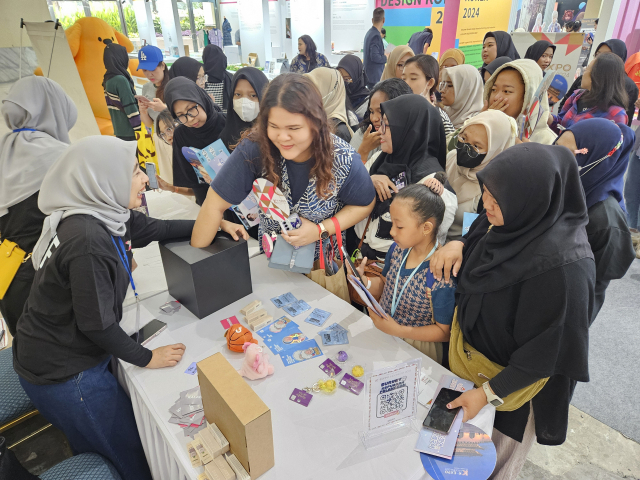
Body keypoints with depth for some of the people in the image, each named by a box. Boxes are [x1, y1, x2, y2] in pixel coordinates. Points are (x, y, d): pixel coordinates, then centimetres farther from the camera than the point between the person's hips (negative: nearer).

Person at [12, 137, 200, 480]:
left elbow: (156, 229, 8)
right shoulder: (87, 240, -32)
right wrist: (147, 357, -12)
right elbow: (96, 323, -25)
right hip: (63, 376, -8)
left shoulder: (106, 216, -7)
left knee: (92, 451, 29)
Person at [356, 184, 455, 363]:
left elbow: (444, 332, -16)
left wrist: (398, 330, -24)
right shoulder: (397, 249, -6)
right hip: (381, 327, 6)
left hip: (415, 345, -6)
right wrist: (362, 279, -8)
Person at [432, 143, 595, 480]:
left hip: (512, 375, -6)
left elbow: (546, 351, -25)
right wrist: (457, 244, -15)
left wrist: (489, 393, -22)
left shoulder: (561, 265, -33)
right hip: (468, 350, 6)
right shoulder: (505, 219, -13)